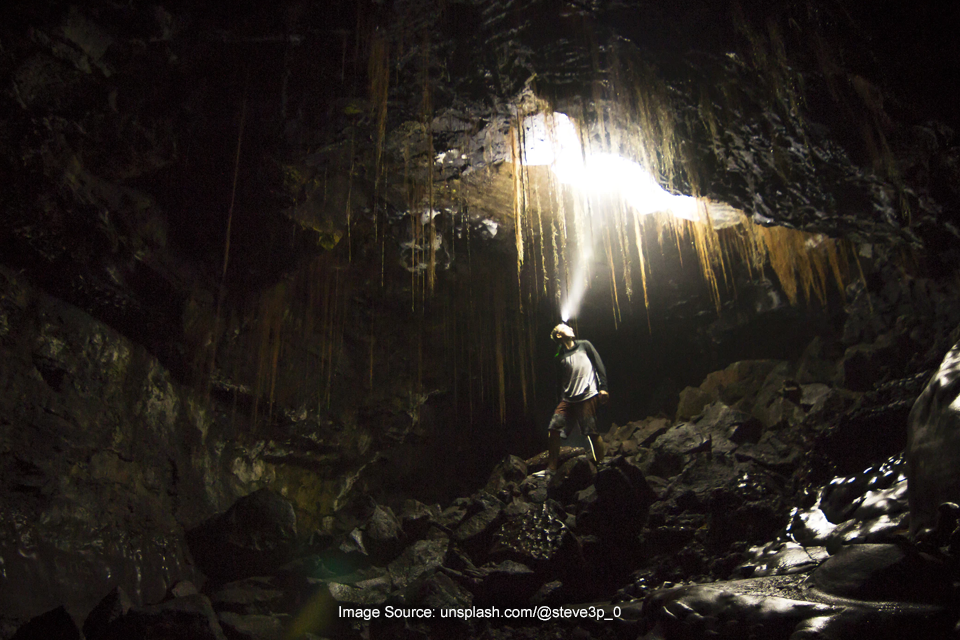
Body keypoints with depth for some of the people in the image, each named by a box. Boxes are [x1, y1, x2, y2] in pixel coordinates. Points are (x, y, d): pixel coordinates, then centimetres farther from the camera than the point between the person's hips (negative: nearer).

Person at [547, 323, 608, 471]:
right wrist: (562, 400, 8)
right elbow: (561, 381, 15)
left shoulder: (584, 345, 9)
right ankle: (551, 467, 0)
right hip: (568, 399, 3)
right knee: (554, 427, -6)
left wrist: (603, 388, -3)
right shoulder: (560, 357, 14)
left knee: (592, 432, -7)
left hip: (588, 396, -3)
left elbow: (599, 365, 6)